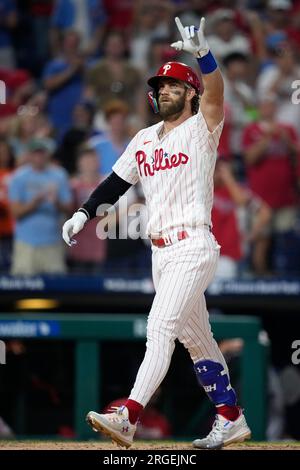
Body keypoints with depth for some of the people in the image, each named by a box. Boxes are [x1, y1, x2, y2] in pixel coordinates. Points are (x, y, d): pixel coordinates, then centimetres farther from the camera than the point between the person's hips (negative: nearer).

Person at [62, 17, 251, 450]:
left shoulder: (202, 129, -3)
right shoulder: (144, 140, 18)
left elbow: (214, 93, -21)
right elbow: (116, 183, 22)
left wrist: (203, 52, -37)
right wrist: (85, 212, 8)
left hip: (193, 247, -8)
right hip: (160, 251, 8)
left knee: (160, 327, -19)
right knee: (195, 337, 12)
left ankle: (128, 418, -29)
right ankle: (231, 419, 20)